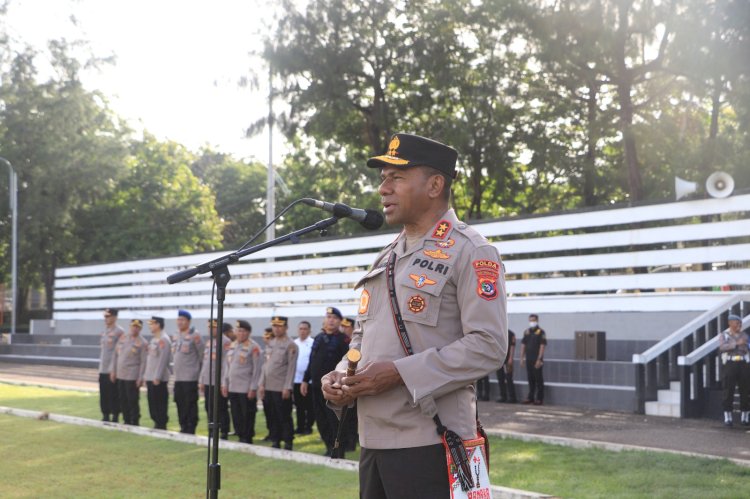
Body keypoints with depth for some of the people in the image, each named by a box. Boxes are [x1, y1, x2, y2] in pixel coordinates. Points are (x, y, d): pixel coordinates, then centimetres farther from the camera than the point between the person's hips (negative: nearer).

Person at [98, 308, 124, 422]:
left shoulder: (119, 331, -10)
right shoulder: (105, 331, 14)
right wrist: (101, 363, 16)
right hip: (103, 369, 8)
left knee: (113, 395, -4)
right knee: (103, 395, 11)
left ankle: (115, 417, 3)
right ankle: (105, 416, 19)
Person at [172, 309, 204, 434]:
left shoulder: (194, 336, -8)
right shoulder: (176, 335, 13)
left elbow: (201, 354, -5)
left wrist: (196, 367, 1)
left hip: (190, 377, -7)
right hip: (178, 377, 7)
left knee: (190, 404, -5)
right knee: (180, 404, 11)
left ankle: (191, 430, 0)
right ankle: (183, 428, 20)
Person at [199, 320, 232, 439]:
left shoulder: (225, 342, -8)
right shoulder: (209, 342, 18)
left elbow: (226, 362, -14)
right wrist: (201, 380, 18)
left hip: (219, 383, -8)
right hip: (207, 382, 8)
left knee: (221, 409, -3)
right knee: (209, 408, 11)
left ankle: (224, 433, 2)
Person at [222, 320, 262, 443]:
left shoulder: (253, 347, -10)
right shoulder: (232, 345, 12)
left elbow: (257, 369, -11)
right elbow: (227, 366, 18)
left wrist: (253, 388, -14)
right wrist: (224, 384, 13)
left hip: (246, 390, -7)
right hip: (232, 388, 7)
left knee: (247, 416, -1)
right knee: (236, 416, 10)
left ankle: (247, 439, 8)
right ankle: (241, 437, 19)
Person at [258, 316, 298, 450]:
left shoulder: (290, 345, -7)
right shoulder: (270, 343, 13)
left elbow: (291, 368, -12)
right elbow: (265, 364, 15)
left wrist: (287, 388, -16)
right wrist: (261, 384, 10)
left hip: (282, 389, -6)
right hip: (269, 388, 6)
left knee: (284, 418, -1)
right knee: (272, 417, 10)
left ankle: (288, 443, 6)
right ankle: (275, 442, 17)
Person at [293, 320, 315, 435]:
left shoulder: (313, 343, -7)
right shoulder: (294, 343, 9)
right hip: (296, 378, 5)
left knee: (309, 406, 2)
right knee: (299, 405, 11)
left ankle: (308, 426, 9)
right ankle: (300, 426, 19)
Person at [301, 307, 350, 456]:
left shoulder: (343, 340, -4)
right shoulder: (319, 338, 15)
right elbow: (312, 361, 19)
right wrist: (306, 380, 16)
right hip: (316, 385, 7)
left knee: (334, 419, -5)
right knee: (320, 419, 9)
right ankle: (329, 447, 18)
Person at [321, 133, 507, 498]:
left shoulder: (469, 252, -6)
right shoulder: (386, 259, 18)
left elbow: (488, 346, -16)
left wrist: (400, 372, -19)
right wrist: (340, 376, 3)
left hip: (431, 445, -7)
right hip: (373, 441, 8)